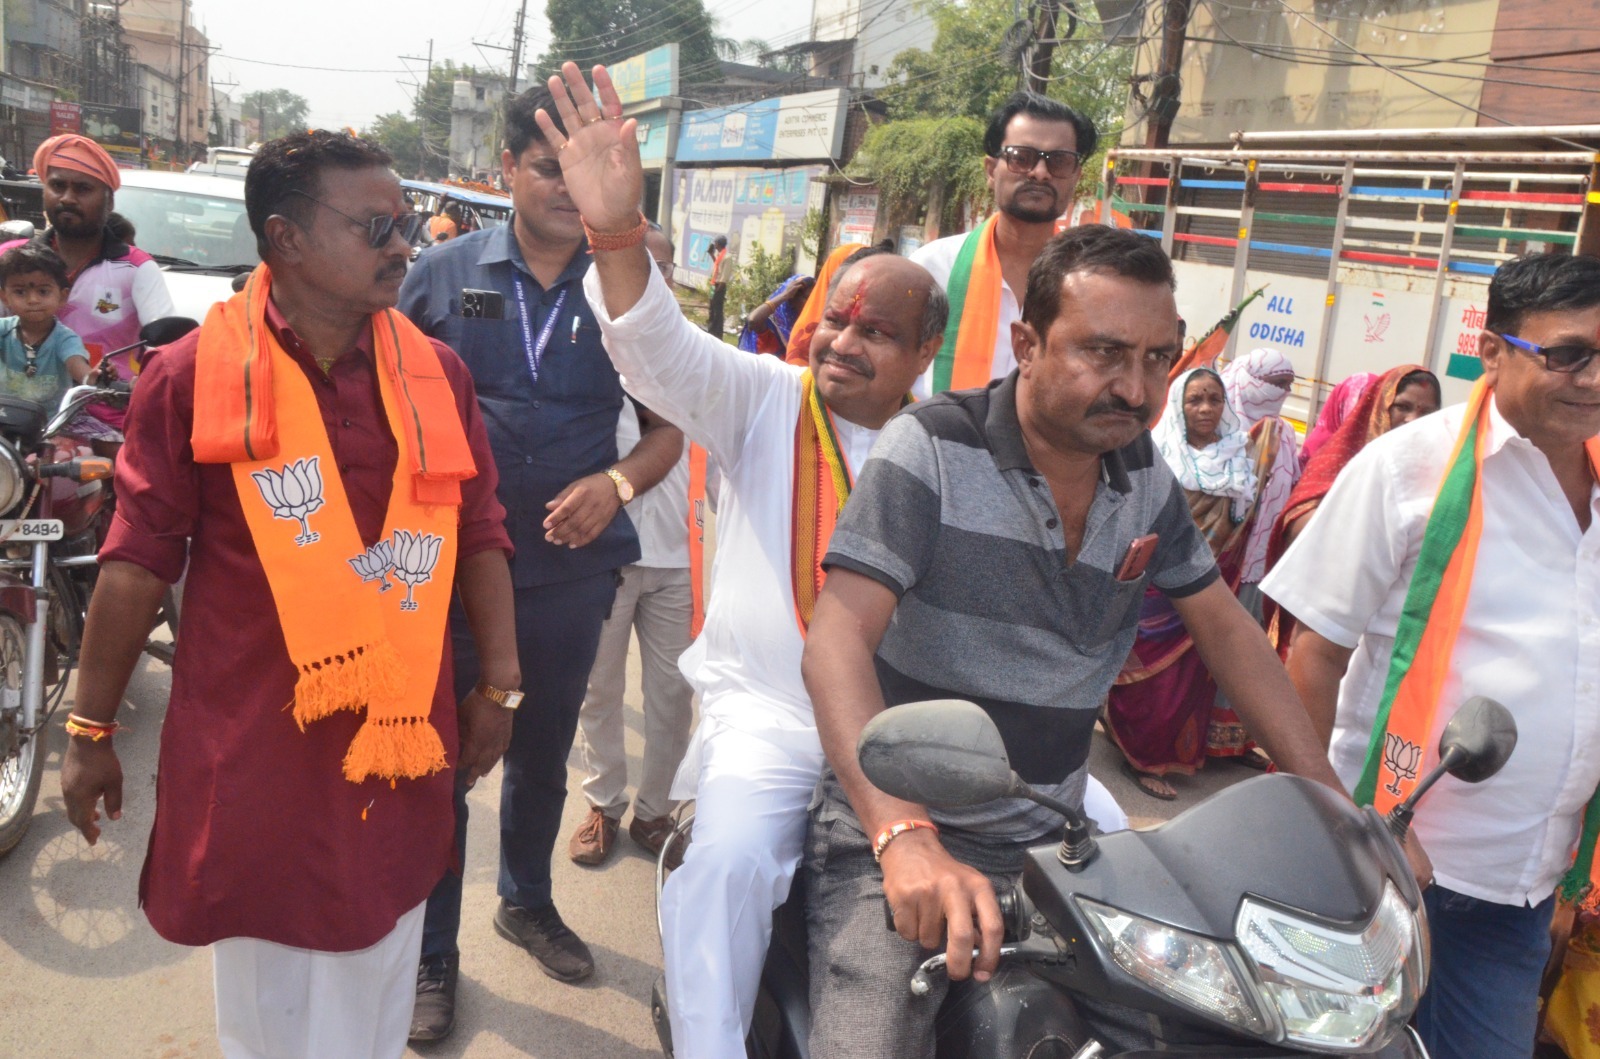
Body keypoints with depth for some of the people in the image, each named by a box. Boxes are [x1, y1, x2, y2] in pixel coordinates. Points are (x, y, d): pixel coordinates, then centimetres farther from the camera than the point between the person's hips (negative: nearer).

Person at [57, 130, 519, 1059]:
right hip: (252, 746, -2)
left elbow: (480, 534, 5)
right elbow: (139, 561, -5)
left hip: (397, 739, 3)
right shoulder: (195, 376, -9)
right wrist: (91, 728, 0)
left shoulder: (438, 374, 0)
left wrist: (498, 681, 4)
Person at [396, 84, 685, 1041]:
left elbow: (668, 426, 3)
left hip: (573, 566, 2)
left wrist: (618, 482, -16)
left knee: (544, 752, 20)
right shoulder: (446, 272, -2)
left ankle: (528, 901, 43)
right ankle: (433, 952, 26)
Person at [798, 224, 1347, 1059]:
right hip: (895, 827, -5)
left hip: (1050, 839, 6)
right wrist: (905, 838, -37)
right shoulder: (930, 449, -14)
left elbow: (1225, 628, 12)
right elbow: (838, 639, -23)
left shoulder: (1146, 479, 5)